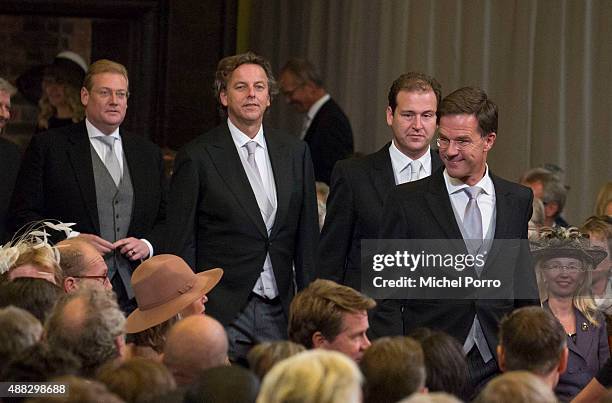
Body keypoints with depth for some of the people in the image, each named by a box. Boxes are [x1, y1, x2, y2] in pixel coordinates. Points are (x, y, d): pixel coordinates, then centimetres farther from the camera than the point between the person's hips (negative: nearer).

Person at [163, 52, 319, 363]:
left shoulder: (295, 153, 11)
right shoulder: (197, 157, -2)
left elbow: (307, 235, 14)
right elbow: (181, 243, -1)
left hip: (278, 311, 4)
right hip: (222, 313, -4)